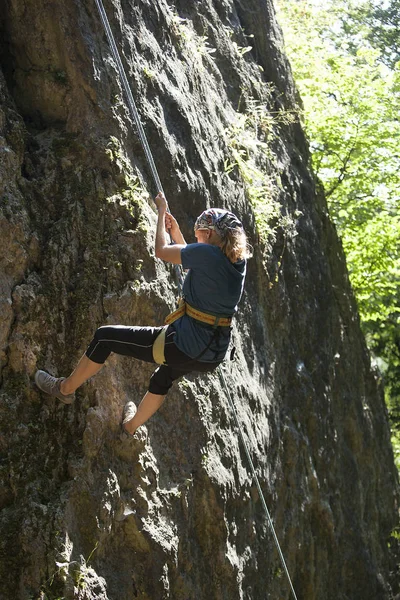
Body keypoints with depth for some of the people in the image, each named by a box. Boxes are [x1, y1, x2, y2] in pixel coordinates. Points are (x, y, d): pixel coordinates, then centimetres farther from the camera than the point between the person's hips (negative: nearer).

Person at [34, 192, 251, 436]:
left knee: (105, 337, 10)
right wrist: (177, 234, 22)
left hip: (185, 346, -8)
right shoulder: (240, 259, 3)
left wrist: (162, 211, 10)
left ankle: (65, 388, 30)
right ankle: (131, 425, 61)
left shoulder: (206, 253, -19)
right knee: (162, 379, 40)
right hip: (215, 356, 8)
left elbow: (161, 251, -3)